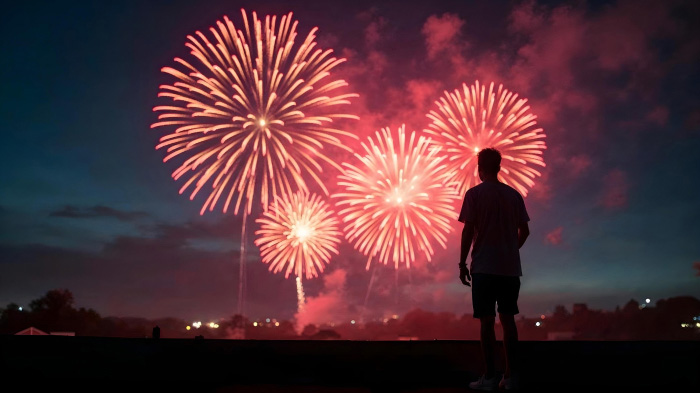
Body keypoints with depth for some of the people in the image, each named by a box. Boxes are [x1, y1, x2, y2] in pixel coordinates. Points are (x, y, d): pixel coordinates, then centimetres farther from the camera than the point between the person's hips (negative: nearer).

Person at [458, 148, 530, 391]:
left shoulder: (474, 193, -4)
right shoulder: (514, 195, 10)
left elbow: (468, 230, -8)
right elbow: (524, 231, 11)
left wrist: (462, 263, -2)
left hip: (484, 268, -4)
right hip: (511, 268, 5)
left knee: (487, 321, -2)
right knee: (508, 319, 9)